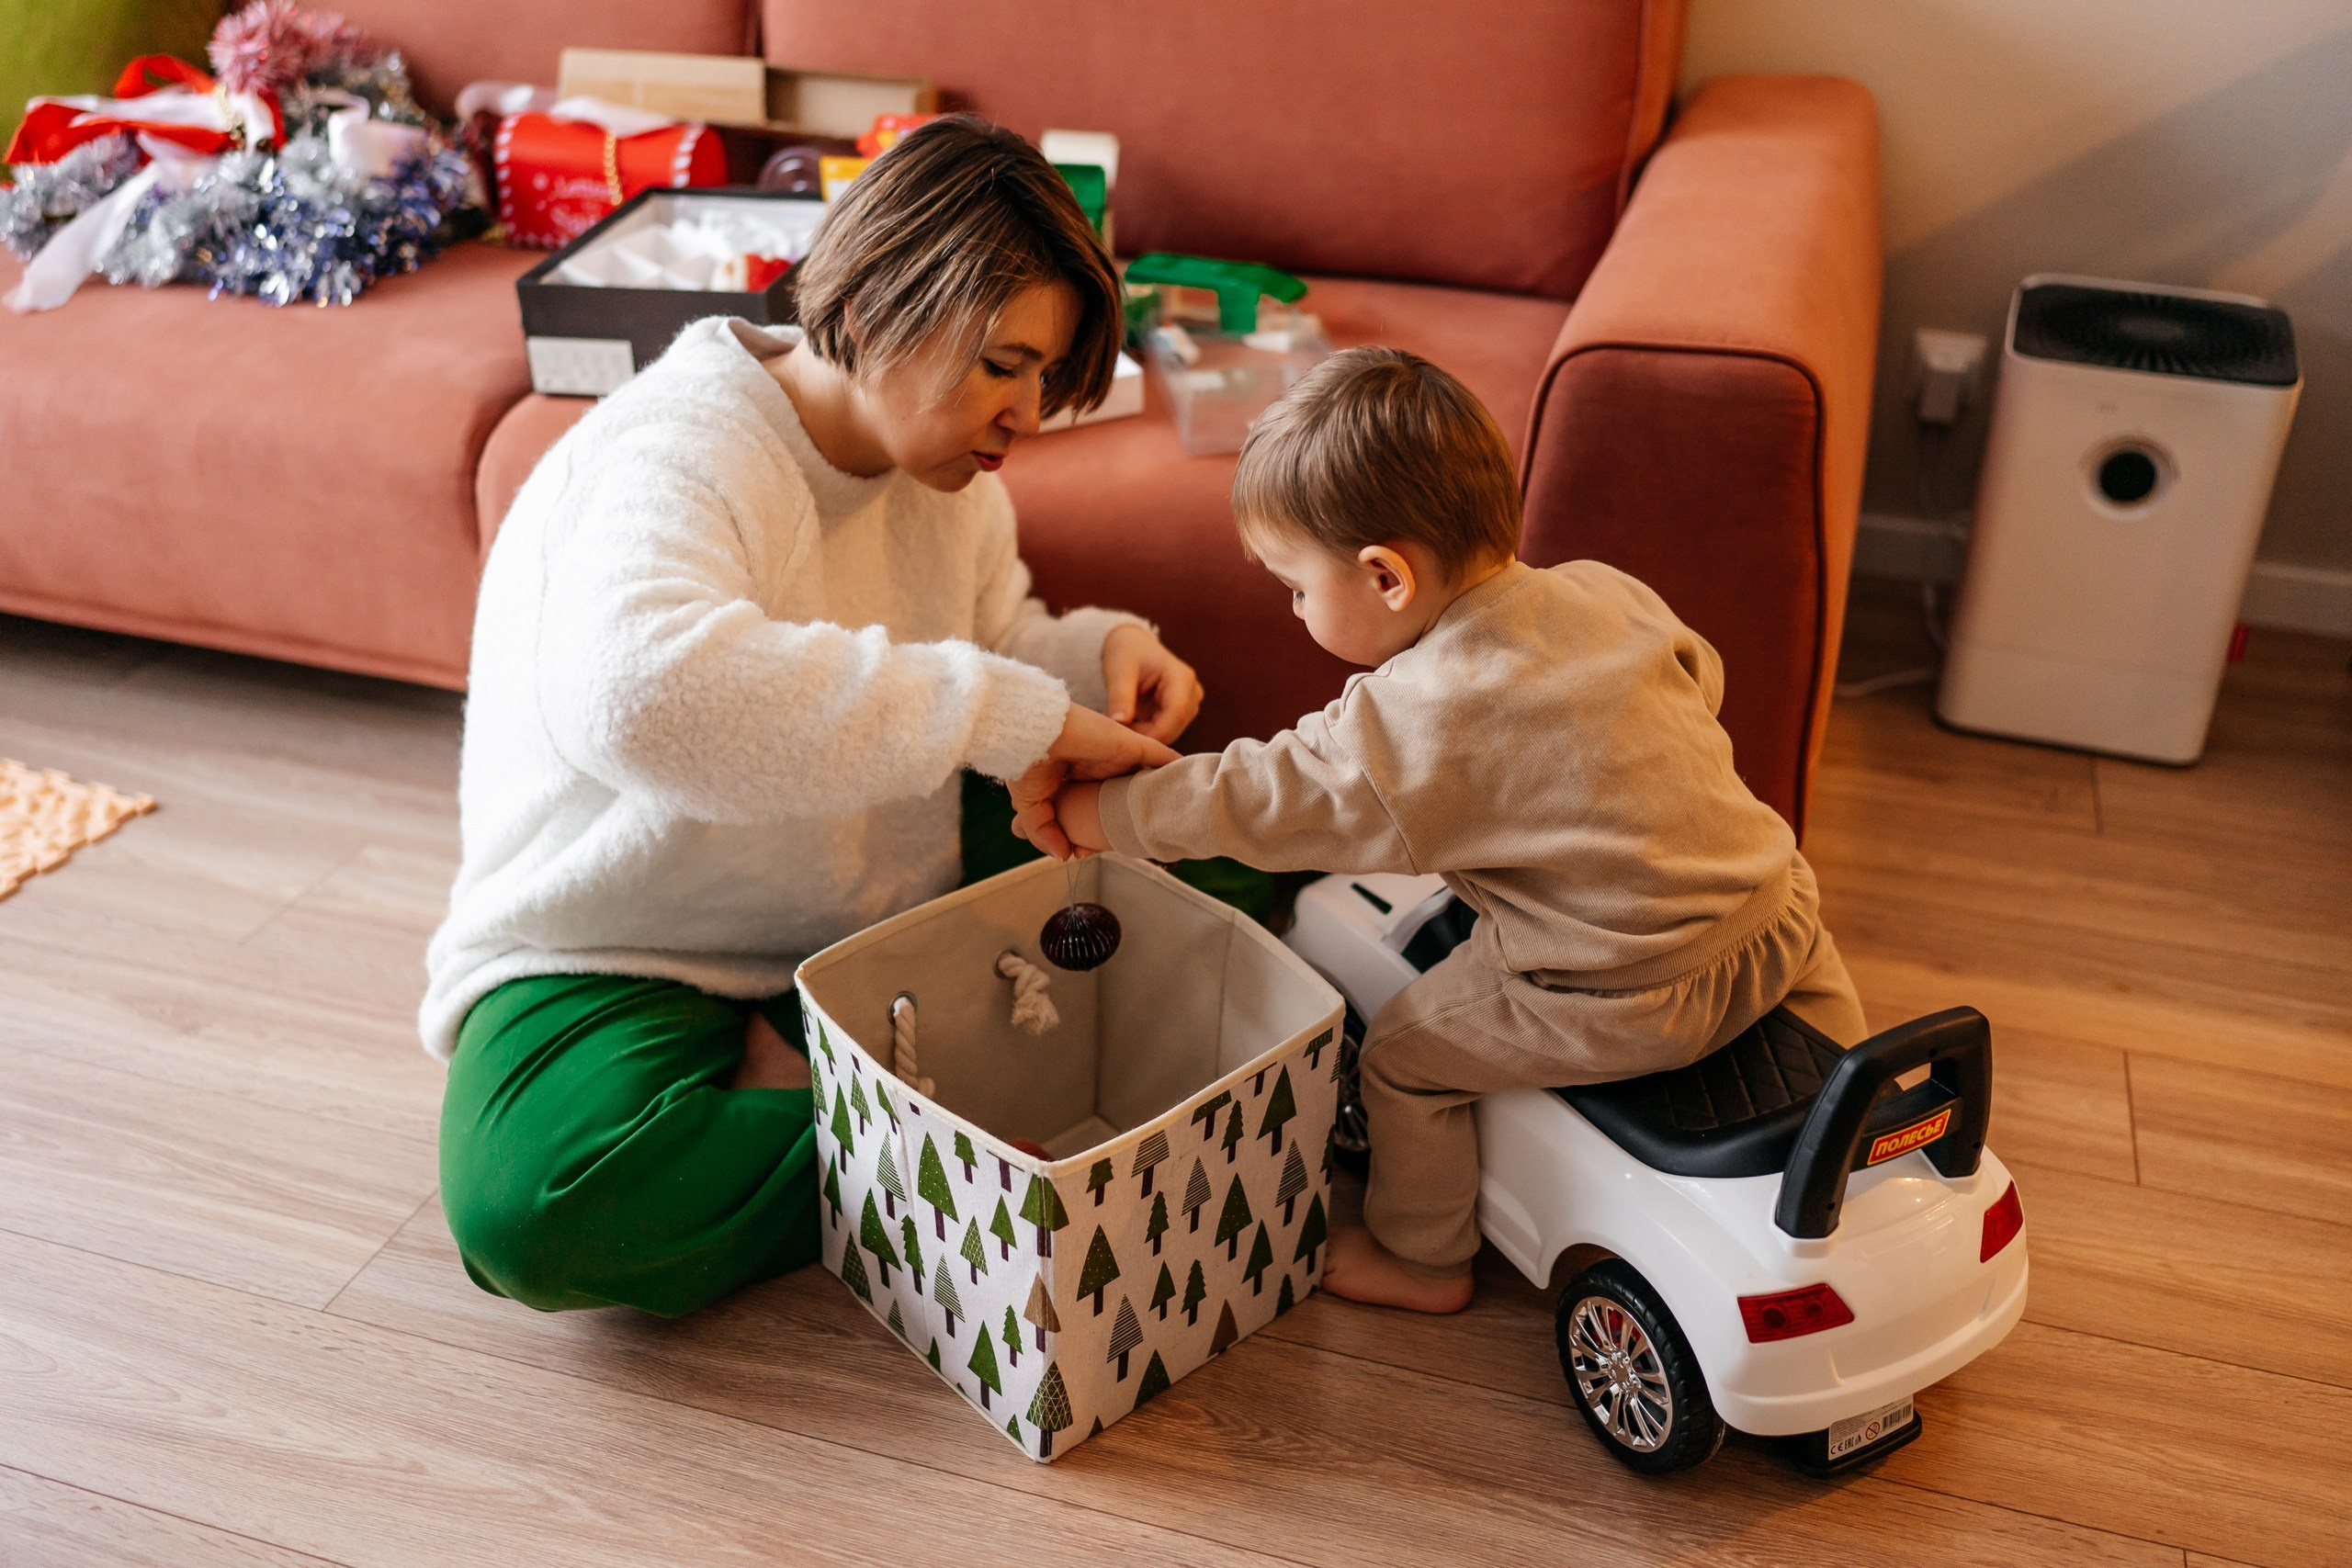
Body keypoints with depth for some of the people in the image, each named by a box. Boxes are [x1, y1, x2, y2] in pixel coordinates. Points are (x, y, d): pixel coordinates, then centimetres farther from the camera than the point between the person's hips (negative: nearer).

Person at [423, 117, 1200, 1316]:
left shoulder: (943, 466, 0)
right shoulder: (675, 453, -26)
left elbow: (985, 642, 17)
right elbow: (638, 689, -49)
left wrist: (1098, 653, -8)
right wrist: (1012, 716, -46)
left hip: (876, 928, 7)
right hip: (621, 955, -7)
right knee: (533, 1204, -36)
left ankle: (781, 1081, -8)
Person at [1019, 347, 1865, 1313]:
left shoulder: (1412, 724, -17)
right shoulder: (1606, 592, 3)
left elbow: (1249, 801, -9)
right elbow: (1700, 674, 20)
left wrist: (1084, 812, 3)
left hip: (1635, 1000, -7)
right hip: (1781, 915, 7)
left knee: (1403, 1049, 12)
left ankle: (1421, 1259, 32)